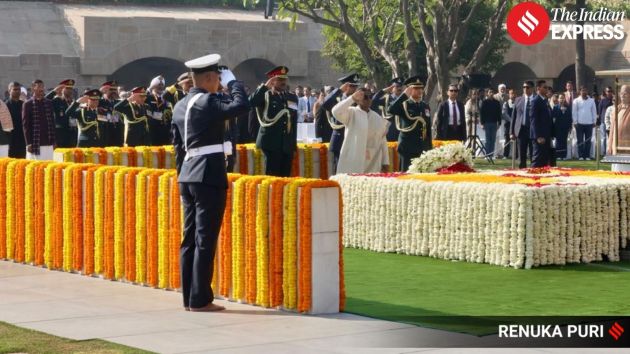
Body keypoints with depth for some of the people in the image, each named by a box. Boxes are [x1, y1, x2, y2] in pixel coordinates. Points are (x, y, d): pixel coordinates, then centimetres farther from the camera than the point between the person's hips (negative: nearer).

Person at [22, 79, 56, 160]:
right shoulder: (27, 104, 0)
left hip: (48, 143, 3)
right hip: (34, 143, -3)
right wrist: (28, 143, -8)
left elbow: (52, 123, 14)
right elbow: (25, 125, -2)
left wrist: (53, 141, 9)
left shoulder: (49, 103, 11)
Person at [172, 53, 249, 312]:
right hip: (209, 176, -9)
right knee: (205, 239, -4)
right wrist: (232, 82, -7)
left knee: (190, 238, 11)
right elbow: (241, 105, -23)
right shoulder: (208, 102, -13)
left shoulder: (180, 106, 13)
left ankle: (188, 297, 16)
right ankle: (200, 299, -2)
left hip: (187, 176, 9)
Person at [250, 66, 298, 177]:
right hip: (271, 143, -5)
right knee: (272, 176, -6)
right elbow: (251, 102, -20)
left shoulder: (293, 98, 15)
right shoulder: (265, 95, 1)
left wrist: (294, 143, 15)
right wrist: (265, 86, -21)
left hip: (288, 144, 5)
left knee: (285, 176, 4)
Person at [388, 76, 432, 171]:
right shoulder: (403, 105, -2)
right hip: (407, 149, -5)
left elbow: (428, 129, 17)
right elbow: (391, 110, -26)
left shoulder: (426, 106, 13)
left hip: (423, 149, 5)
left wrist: (430, 149, 14)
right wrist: (405, 95, -23)